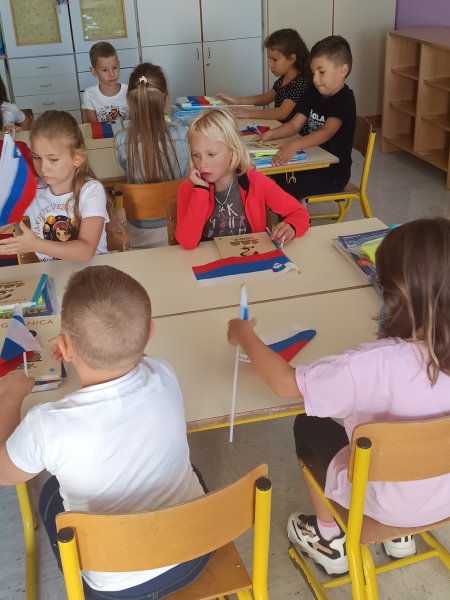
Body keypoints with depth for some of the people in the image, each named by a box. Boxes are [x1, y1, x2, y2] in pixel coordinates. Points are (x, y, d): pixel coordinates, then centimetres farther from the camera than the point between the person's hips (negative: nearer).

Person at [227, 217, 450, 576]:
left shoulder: (379, 362, -36)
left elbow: (285, 382, -26)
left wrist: (245, 336, -10)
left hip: (387, 502, -5)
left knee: (309, 426, 17)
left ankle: (331, 542, 35)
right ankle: (400, 534, 43)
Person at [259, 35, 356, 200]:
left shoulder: (344, 99, -17)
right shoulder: (313, 93, 8)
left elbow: (327, 132, -33)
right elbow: (295, 124, 3)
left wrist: (295, 145, -50)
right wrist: (271, 134, -18)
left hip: (333, 172, -8)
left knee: (287, 189, -26)